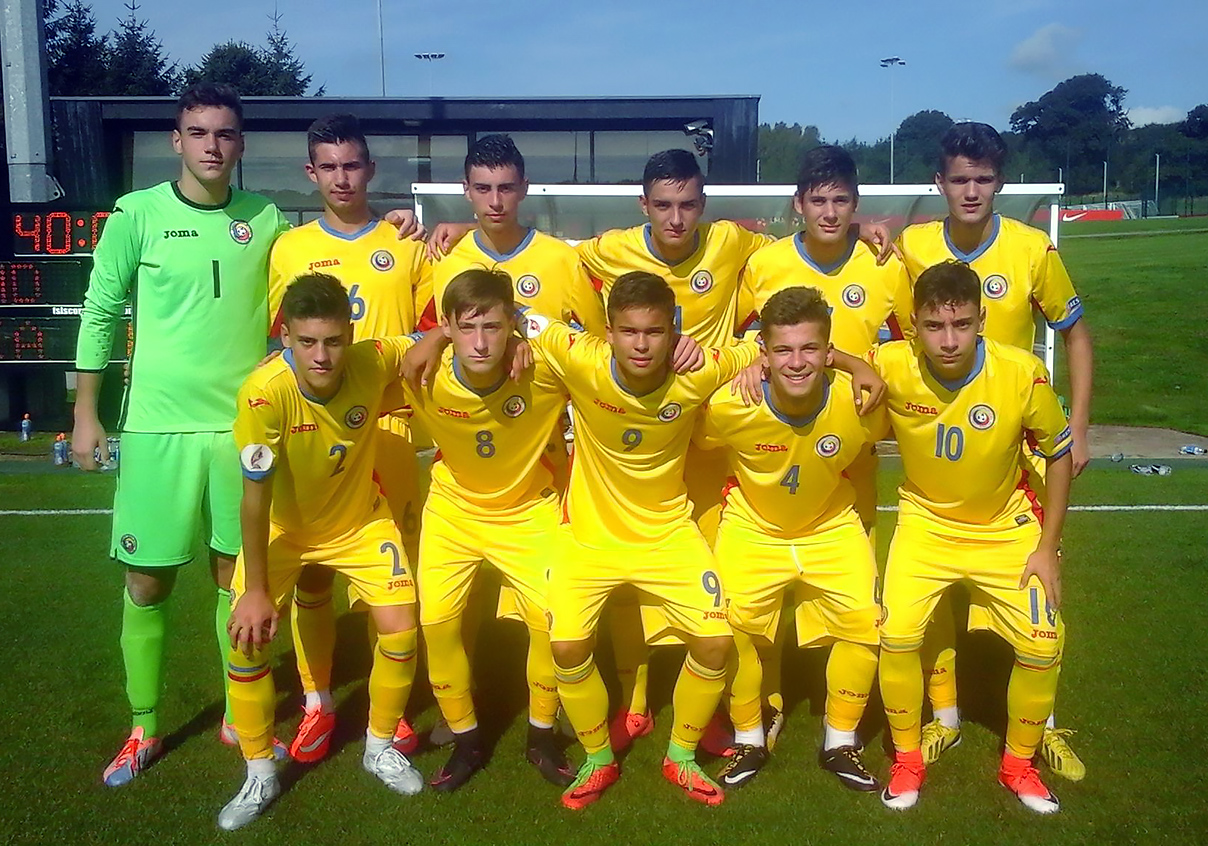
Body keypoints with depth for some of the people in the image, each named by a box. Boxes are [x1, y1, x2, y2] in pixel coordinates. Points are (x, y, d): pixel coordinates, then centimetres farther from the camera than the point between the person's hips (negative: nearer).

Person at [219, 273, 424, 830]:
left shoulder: (374, 363, -28)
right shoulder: (264, 394, -34)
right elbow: (255, 497, -25)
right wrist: (255, 590, -19)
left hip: (361, 522, 2)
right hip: (281, 528, -2)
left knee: (402, 632, -4)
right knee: (247, 637, -9)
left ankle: (381, 747, 24)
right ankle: (260, 773, 16)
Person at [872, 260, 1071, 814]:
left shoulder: (1023, 374, -24)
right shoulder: (893, 366, -25)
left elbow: (1060, 454, -8)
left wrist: (1047, 547, -6)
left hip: (1006, 528, 1)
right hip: (925, 522, 0)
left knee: (1040, 646, -6)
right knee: (897, 635, -16)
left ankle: (1019, 764, 23)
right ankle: (907, 761, 11)